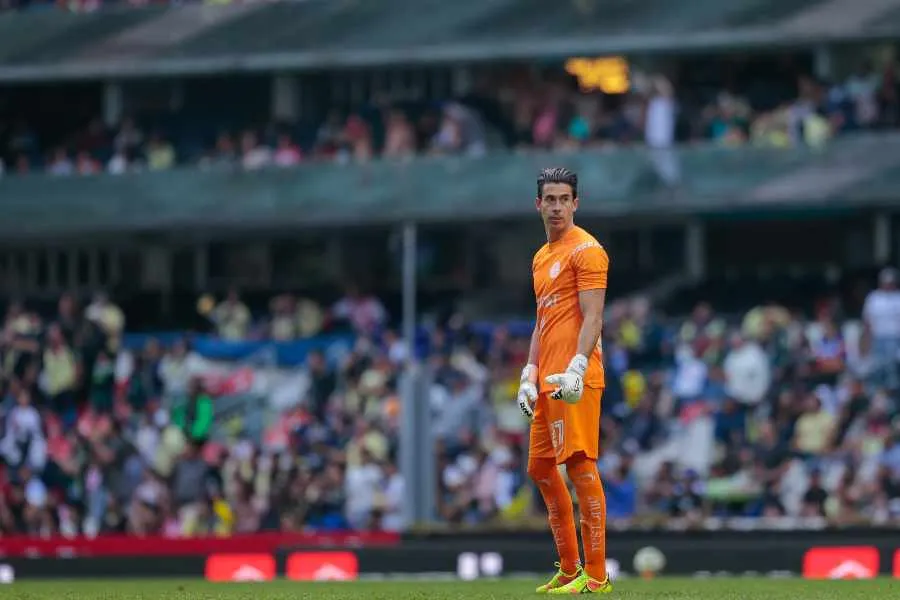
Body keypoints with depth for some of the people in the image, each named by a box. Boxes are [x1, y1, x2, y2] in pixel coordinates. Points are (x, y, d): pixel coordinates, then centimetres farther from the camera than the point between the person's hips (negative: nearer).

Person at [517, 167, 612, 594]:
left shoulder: (585, 249, -6)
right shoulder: (541, 257, 22)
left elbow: (592, 317, -14)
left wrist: (576, 369, -25)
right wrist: (530, 376, 17)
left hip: (575, 379, -10)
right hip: (547, 380, 10)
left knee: (579, 464, -14)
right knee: (541, 467, 12)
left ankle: (595, 575, -15)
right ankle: (569, 570, 18)